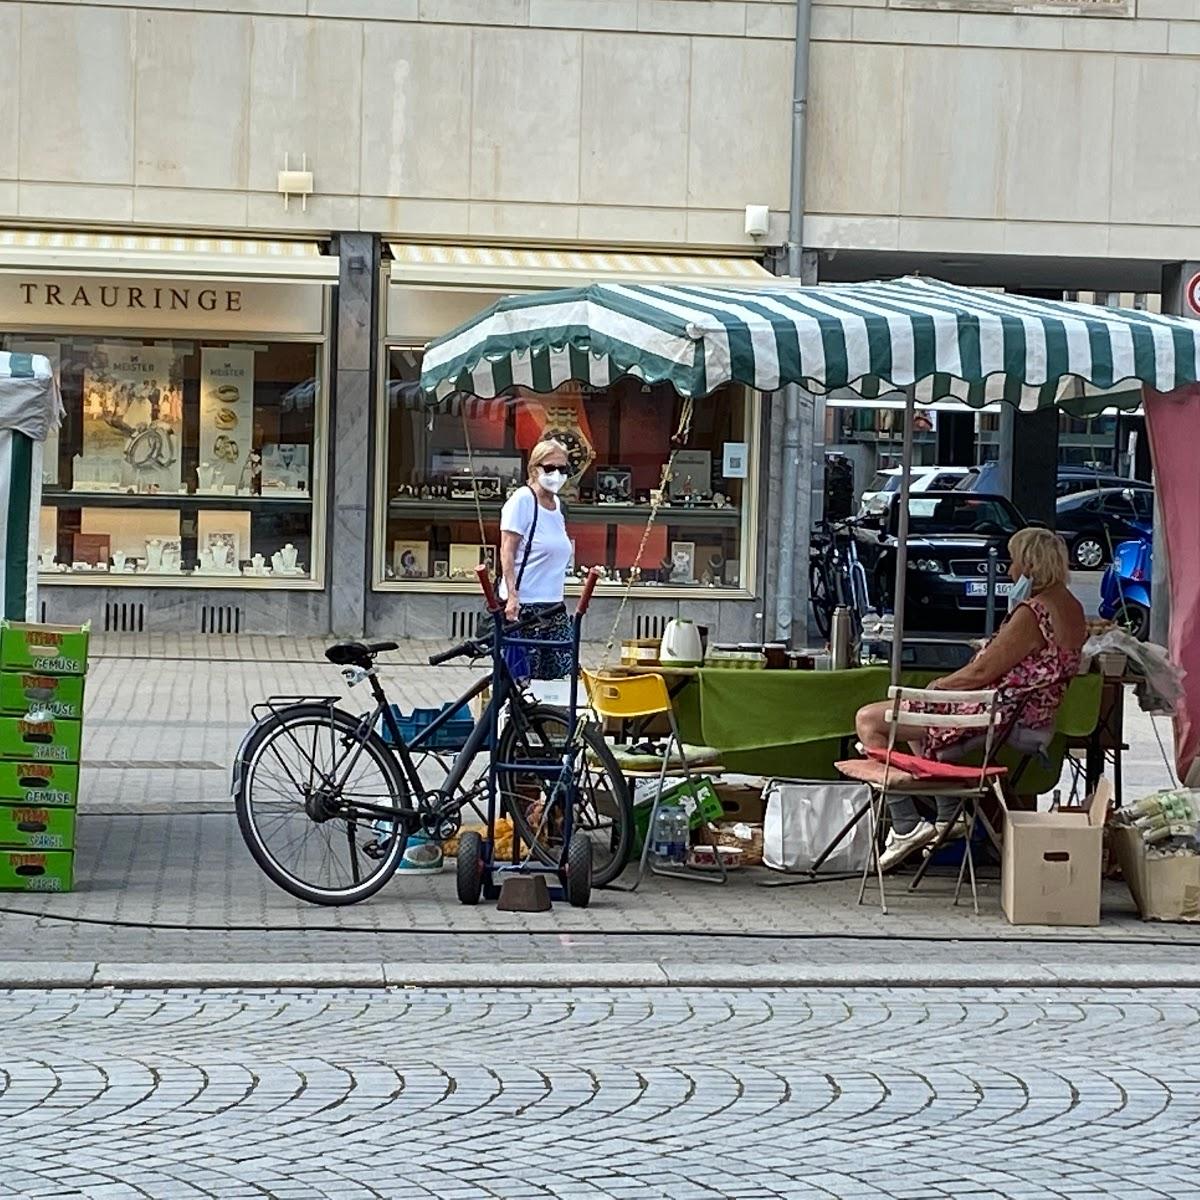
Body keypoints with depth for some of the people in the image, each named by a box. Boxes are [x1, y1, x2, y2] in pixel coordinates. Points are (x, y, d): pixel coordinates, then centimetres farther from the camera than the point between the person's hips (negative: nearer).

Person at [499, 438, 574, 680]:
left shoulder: (556, 504, 14)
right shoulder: (522, 500, -9)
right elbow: (507, 551, -13)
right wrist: (512, 595, -21)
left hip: (553, 604, 8)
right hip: (523, 605, -8)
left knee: (562, 670, 3)